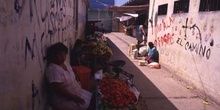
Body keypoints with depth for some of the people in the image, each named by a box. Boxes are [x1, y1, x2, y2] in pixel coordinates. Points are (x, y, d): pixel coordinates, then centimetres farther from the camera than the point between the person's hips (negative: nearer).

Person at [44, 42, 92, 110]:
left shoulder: (65, 64, 6)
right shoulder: (53, 69, -24)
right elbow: (60, 89, -28)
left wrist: (80, 87, 3)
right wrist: (74, 97, -24)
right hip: (63, 100, -10)